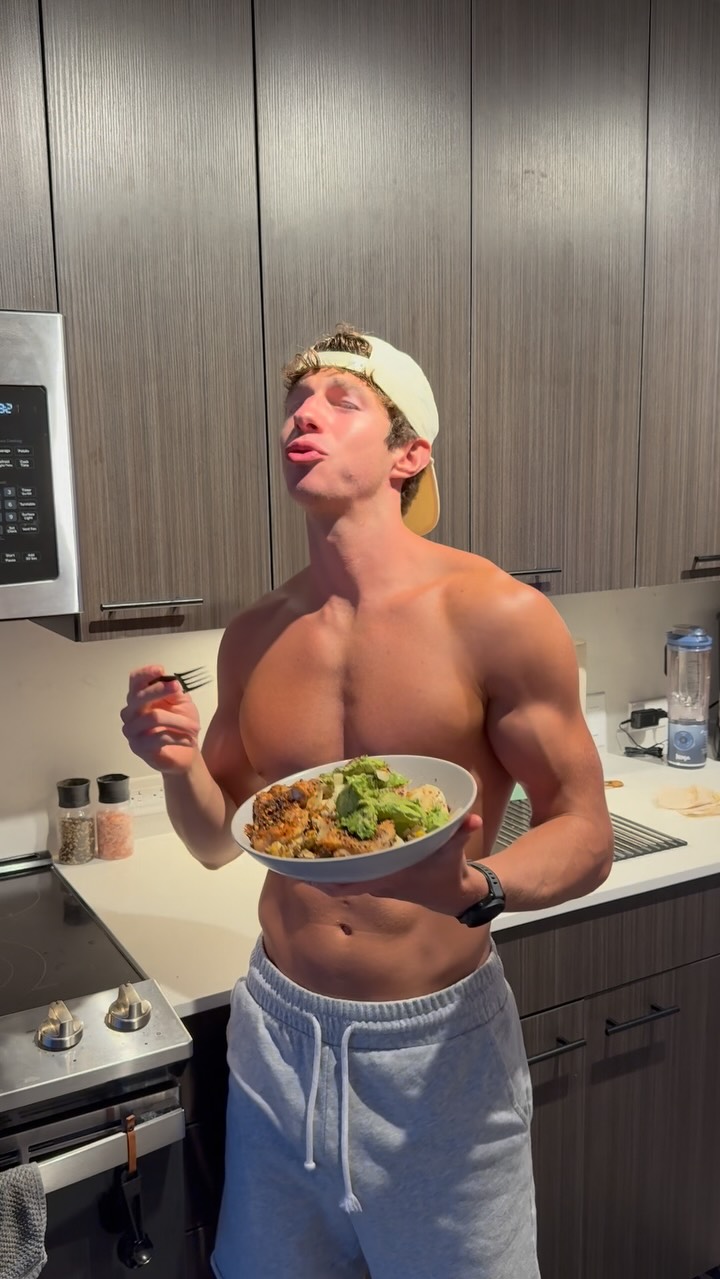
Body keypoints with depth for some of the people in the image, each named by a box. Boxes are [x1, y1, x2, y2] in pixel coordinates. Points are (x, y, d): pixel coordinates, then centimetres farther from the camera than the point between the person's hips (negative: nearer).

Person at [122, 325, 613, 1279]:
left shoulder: (497, 618, -15)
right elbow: (218, 842, 10)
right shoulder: (253, 640, 0)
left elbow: (585, 838, -10)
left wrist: (476, 890, -30)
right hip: (278, 1031, 4)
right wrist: (179, 764, -11)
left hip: (439, 1042, -3)